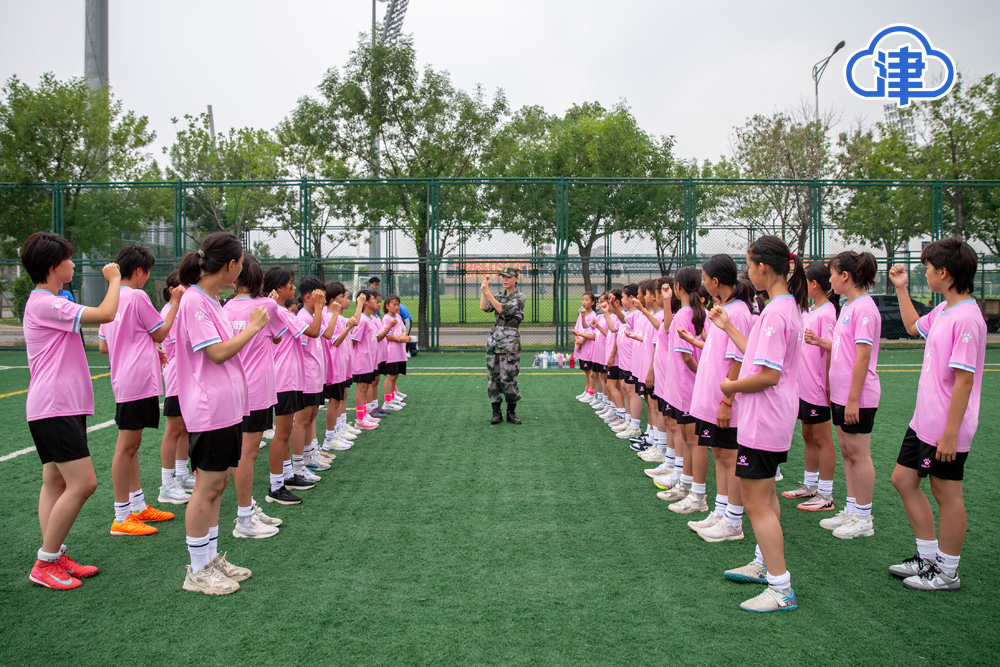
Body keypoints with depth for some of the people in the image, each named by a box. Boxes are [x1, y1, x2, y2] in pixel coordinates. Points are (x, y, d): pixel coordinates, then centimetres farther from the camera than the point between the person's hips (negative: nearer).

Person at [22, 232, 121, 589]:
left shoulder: (46, 302, 17)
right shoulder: (45, 304, -16)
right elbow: (106, 313, -22)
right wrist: (114, 279, -5)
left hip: (64, 407, 11)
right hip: (54, 409, -11)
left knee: (56, 483, 10)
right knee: (83, 483, -13)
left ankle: (54, 558, 14)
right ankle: (44, 564, -3)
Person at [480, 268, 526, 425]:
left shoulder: (519, 297, -5)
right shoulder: (500, 295, 15)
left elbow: (503, 309, -19)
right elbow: (484, 307, 0)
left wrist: (487, 292, -21)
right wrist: (483, 289, -5)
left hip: (510, 342, -6)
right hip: (494, 340, 6)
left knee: (508, 378, -5)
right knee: (493, 376, 5)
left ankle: (511, 412, 8)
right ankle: (496, 413, 11)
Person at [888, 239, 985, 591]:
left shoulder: (966, 318, -21)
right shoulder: (942, 311, 7)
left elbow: (964, 381, -23)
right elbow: (913, 326, 31)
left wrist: (950, 433, -23)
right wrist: (901, 289, 26)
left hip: (945, 429, -10)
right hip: (923, 421, 10)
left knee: (946, 495, 4)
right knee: (903, 479, 16)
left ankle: (947, 572, 19)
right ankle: (928, 557, 29)